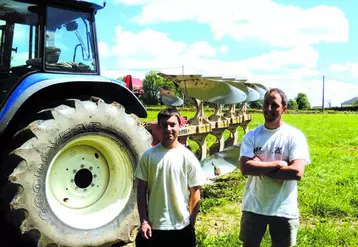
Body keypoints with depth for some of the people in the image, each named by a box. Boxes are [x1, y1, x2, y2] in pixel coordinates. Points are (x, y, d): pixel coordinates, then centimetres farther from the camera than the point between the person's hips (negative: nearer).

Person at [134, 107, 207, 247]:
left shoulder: (188, 157, -5)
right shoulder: (148, 155, -2)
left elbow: (195, 194, -1)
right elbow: (141, 190, 1)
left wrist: (191, 224, -2)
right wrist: (143, 221, -3)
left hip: (181, 228, -1)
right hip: (153, 226, 1)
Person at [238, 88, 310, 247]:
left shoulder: (295, 136, -8)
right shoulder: (251, 136, -1)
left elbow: (297, 172, -20)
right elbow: (245, 168, -14)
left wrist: (259, 168, -15)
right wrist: (277, 164, -18)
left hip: (284, 210, -2)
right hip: (253, 207, 2)